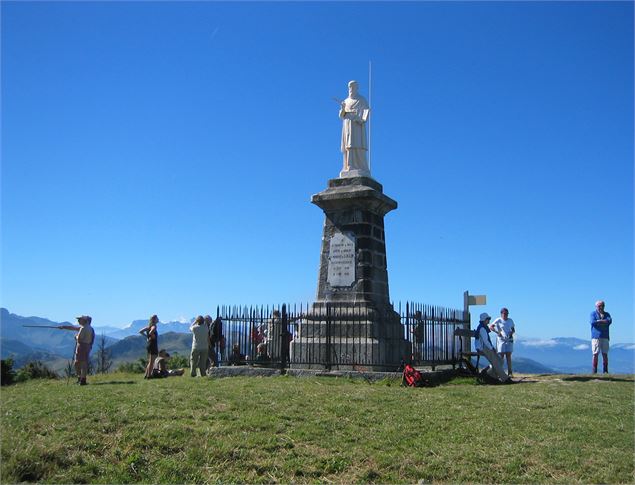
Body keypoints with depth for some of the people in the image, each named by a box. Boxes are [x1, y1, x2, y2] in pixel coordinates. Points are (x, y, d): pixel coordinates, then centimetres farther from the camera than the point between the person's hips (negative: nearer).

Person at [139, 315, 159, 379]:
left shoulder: (149, 326, 12)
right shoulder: (154, 326, -14)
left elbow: (140, 331, 16)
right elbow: (151, 332, -34)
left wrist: (146, 336, 12)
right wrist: (153, 337, -16)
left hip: (148, 345, 9)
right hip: (153, 345, -9)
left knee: (150, 361, 16)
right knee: (151, 362, -3)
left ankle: (146, 375, 20)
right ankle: (149, 375, -2)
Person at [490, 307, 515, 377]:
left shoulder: (510, 320, 11)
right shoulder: (498, 320, -3)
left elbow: (513, 329, 18)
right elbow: (491, 327, -6)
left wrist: (512, 332, -4)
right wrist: (497, 332, -17)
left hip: (509, 340, 4)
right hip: (501, 340, -4)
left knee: (509, 356, 3)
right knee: (501, 356, -4)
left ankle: (510, 372, 4)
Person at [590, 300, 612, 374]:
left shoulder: (607, 314, 17)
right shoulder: (593, 313, 8)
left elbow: (610, 321, -4)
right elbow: (593, 322, -11)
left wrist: (598, 321, -8)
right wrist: (604, 321, -6)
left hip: (605, 337, 3)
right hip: (596, 336, -3)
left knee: (605, 354, 1)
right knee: (595, 354, -5)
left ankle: (605, 371, 6)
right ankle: (594, 371, -2)